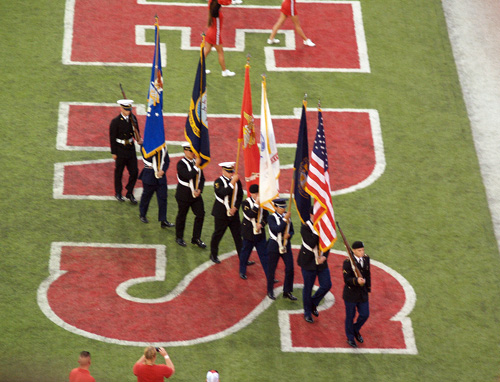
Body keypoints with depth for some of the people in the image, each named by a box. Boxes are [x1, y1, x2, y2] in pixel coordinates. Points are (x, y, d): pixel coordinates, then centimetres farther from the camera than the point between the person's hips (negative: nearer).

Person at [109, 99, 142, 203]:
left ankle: (130, 193, 20)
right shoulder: (115, 122, -15)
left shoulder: (133, 118, -1)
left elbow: (136, 131, 11)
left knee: (134, 171, 4)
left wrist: (139, 139, -11)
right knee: (119, 172, 11)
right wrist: (114, 153, -9)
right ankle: (118, 193, 27)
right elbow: (112, 138, -10)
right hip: (120, 150, -4)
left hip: (131, 148, 4)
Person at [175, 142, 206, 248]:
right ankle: (179, 238, 25)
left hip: (196, 195, 5)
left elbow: (202, 178, 8)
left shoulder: (196, 162, 5)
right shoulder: (181, 164, -15)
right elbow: (188, 176, -30)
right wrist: (196, 166, -29)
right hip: (184, 195, -5)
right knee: (182, 216, 8)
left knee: (200, 214, 0)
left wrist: (199, 190, -7)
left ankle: (196, 238, 12)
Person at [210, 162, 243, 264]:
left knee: (238, 235, 3)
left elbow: (240, 195, 6)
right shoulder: (218, 182, -11)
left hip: (234, 213, 4)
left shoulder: (237, 181, 3)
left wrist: (235, 207, -7)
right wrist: (232, 182, -33)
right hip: (221, 213, -4)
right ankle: (213, 255, 26)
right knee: (217, 234, 8)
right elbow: (223, 193, -29)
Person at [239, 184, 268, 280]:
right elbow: (250, 215, -25)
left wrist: (261, 224, -13)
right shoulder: (246, 203, -11)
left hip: (260, 233, 3)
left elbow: (266, 216, 5)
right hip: (249, 233, -3)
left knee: (264, 254, 4)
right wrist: (257, 204, -27)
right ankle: (242, 272, 30)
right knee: (245, 253, 11)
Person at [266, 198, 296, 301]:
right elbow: (276, 229, -26)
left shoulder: (287, 216, 4)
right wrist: (285, 219, -27)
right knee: (272, 269, 7)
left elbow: (291, 230, 11)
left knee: (290, 268, 0)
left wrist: (288, 235, -12)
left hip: (286, 246, 4)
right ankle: (270, 291, 23)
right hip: (275, 246, -4)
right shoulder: (271, 218, -11)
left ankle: (287, 292, 12)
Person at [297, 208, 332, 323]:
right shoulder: (305, 227, -15)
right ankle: (307, 313, 23)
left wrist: (324, 256, -9)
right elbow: (311, 244, -26)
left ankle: (313, 303, 27)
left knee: (327, 285, 1)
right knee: (308, 288, 6)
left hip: (321, 262, 5)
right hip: (308, 262, -5)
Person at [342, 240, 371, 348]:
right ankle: (350, 338, 31)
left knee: (365, 315, 10)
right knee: (350, 316, 11)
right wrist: (356, 281, -43)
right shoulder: (348, 262, -21)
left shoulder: (366, 259, -2)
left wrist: (368, 288, 14)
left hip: (362, 294, 5)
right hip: (351, 294, -5)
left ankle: (356, 330, 40)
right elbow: (347, 279, -25)